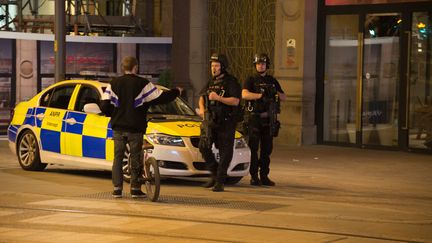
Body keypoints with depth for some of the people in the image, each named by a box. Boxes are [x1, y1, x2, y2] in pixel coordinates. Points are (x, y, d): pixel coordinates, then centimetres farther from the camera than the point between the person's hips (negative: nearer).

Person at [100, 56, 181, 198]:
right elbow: (160, 98, -5)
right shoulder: (143, 84, -6)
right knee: (136, 158, 5)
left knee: (118, 157, 9)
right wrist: (176, 92, 12)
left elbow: (104, 105, -2)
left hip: (118, 127, 3)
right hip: (135, 128, -2)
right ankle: (135, 189, 5)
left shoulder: (113, 84, 2)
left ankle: (117, 189, 5)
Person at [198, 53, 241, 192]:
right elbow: (202, 97, 25)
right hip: (210, 120, 6)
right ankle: (214, 173, 13)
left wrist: (218, 98, -24)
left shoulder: (231, 82, -6)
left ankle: (220, 182, 1)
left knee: (225, 152, -3)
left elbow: (235, 101, -15)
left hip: (226, 123, -6)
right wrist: (202, 108, 4)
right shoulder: (211, 82, 15)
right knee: (203, 146, -5)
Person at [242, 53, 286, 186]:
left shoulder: (272, 81, 14)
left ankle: (264, 176, 11)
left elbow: (284, 97, 14)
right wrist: (261, 95, -25)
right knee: (253, 149, -4)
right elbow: (244, 94, -17)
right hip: (254, 119, -4)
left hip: (269, 119, 4)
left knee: (267, 149, 6)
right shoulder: (251, 80, 1)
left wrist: (276, 93, -7)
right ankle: (254, 177, 0)